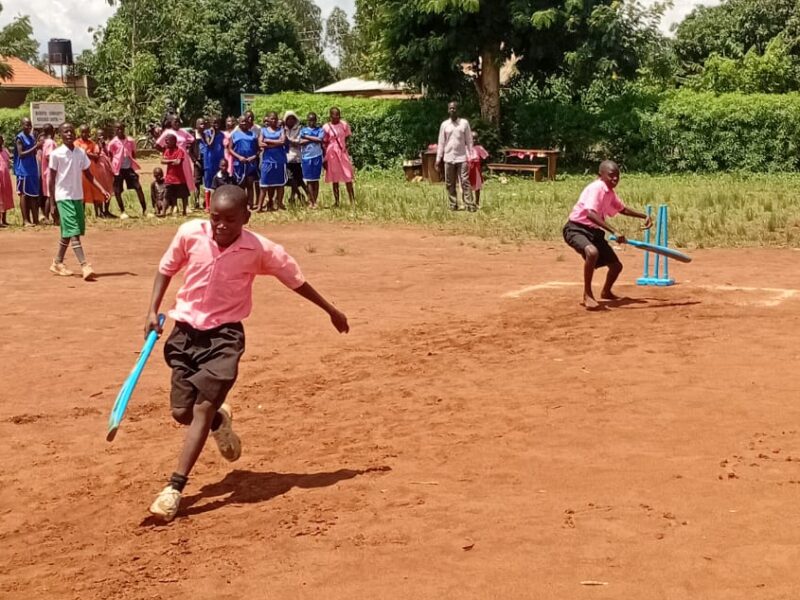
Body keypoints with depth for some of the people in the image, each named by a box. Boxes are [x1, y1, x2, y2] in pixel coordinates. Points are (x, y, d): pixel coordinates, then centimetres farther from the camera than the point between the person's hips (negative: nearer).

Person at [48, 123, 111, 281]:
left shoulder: (81, 153, 6)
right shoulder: (56, 154, -8)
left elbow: (88, 174, 11)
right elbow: (52, 179, -4)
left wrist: (102, 189, -2)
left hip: (78, 197, 6)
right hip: (64, 197, -6)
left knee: (69, 232, 14)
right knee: (73, 232, -13)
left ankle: (58, 263, 28)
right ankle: (85, 266, -22)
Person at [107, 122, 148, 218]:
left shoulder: (130, 140, 1)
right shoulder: (113, 143, -5)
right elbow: (110, 156, 2)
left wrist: (133, 163, 2)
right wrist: (112, 168, -4)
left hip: (129, 167, 2)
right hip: (118, 169, -2)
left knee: (138, 187, -5)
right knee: (117, 191, 2)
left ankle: (144, 210, 1)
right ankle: (122, 212, 17)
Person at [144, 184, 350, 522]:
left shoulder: (260, 249, -12)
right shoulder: (190, 233, -9)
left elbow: (296, 281, 2)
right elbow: (167, 269, 9)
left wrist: (331, 311, 12)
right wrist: (153, 310, -1)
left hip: (225, 334, -3)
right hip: (186, 330, 3)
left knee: (202, 408, -14)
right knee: (181, 412, 3)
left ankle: (175, 488, -10)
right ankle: (220, 420, 39)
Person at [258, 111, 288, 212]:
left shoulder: (281, 130, 6)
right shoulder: (263, 130, 7)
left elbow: (283, 141, -10)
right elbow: (260, 144, -5)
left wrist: (268, 141, -7)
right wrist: (276, 143, -11)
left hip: (280, 159, 0)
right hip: (267, 159, 0)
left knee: (280, 182, 4)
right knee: (264, 183, -2)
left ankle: (279, 203, 13)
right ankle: (260, 206, -3)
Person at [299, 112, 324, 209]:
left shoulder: (320, 130, 6)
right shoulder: (303, 130, 8)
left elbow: (320, 139, -12)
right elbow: (301, 142, -6)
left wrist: (307, 137, -7)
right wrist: (314, 139, -9)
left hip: (317, 157, 0)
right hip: (306, 157, 0)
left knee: (316, 180, 2)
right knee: (309, 180, -1)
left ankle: (314, 201, 5)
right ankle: (312, 201, 1)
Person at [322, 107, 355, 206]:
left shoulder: (344, 124, 2)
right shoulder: (326, 127, -2)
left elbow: (347, 139, 9)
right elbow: (325, 143, 1)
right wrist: (325, 158, -2)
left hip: (343, 153, 1)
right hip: (332, 153, -1)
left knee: (348, 178, -2)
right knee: (335, 179, 6)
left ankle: (352, 201, 0)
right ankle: (336, 202, 13)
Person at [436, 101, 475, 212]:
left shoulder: (464, 123, 3)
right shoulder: (444, 125, 7)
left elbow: (469, 141, 4)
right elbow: (441, 143, 9)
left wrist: (471, 156, -3)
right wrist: (438, 159, 5)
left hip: (462, 158, -2)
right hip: (448, 158, 2)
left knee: (465, 182, -8)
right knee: (450, 184, 4)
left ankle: (469, 205, -10)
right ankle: (453, 205, 11)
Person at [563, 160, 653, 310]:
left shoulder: (610, 192, 8)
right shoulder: (596, 188, -20)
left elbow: (622, 209, 28)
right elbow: (590, 214, -37)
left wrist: (644, 216, 18)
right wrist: (614, 232, -42)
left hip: (595, 232, 9)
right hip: (576, 229, -9)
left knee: (616, 265, 10)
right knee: (592, 252, -39)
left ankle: (606, 292, 42)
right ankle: (587, 295, -25)